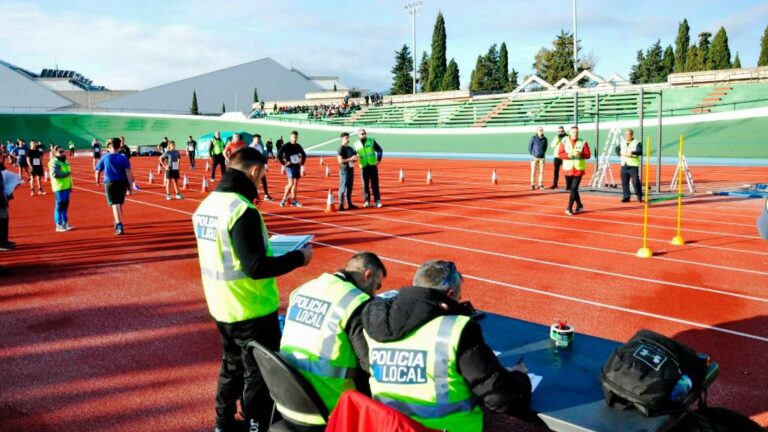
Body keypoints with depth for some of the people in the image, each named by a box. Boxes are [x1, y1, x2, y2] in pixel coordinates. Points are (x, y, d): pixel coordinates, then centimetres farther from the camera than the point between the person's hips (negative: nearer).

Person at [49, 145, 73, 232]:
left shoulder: (64, 161, 18)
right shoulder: (54, 162, -11)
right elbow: (54, 174, -24)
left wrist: (70, 186, 22)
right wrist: (67, 173, -22)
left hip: (66, 187, 9)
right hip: (59, 187, -9)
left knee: (65, 205, 13)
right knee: (60, 205, -6)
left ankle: (65, 223, 21)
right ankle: (59, 225, -1)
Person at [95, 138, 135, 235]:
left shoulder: (105, 158, -1)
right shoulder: (123, 158, -2)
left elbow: (97, 171, 6)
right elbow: (128, 172, -9)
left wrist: (98, 181, 26)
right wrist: (130, 186, -6)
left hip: (110, 183, -2)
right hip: (122, 183, 2)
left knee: (115, 205, -5)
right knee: (120, 204, 19)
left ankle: (119, 226, -18)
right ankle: (117, 222, 37)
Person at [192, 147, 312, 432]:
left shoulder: (207, 204, 4)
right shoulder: (242, 209, -23)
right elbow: (256, 268, -25)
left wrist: (263, 244, 17)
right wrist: (298, 257, -15)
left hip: (222, 306, 9)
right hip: (251, 310, -9)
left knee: (232, 365, 24)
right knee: (259, 374, 7)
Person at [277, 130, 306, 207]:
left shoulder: (298, 146, 9)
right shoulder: (286, 146, -9)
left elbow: (304, 155, 24)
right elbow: (279, 155, -16)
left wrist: (302, 162, 14)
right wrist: (284, 163, -14)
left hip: (297, 166, 6)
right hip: (290, 166, -6)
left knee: (295, 184, 8)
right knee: (291, 183, -16)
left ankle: (293, 201, 14)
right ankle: (284, 199, -6)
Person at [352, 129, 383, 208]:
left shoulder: (372, 141, 2)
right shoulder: (356, 144, 5)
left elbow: (379, 150, 4)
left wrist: (379, 159, -6)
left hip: (373, 166, -1)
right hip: (364, 167, 1)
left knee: (375, 184, 2)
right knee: (365, 185, 1)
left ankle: (377, 201, 6)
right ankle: (367, 201, 7)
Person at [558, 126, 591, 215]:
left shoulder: (583, 142, 0)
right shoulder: (564, 142, 3)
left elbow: (588, 155, -3)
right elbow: (560, 154, -1)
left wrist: (581, 154, -22)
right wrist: (567, 155, -20)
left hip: (578, 169, -3)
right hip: (568, 168, 3)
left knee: (574, 188, -10)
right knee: (570, 188, 10)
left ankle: (569, 208, -6)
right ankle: (579, 205, 28)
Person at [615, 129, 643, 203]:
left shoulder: (637, 143, -5)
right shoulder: (622, 142, 13)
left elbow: (640, 152, -19)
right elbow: (617, 149, 26)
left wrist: (632, 153, -35)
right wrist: (620, 154, 5)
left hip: (633, 166, -5)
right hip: (624, 165, 5)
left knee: (635, 181, -9)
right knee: (624, 182, 4)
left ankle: (639, 196, 7)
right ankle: (626, 197, 12)